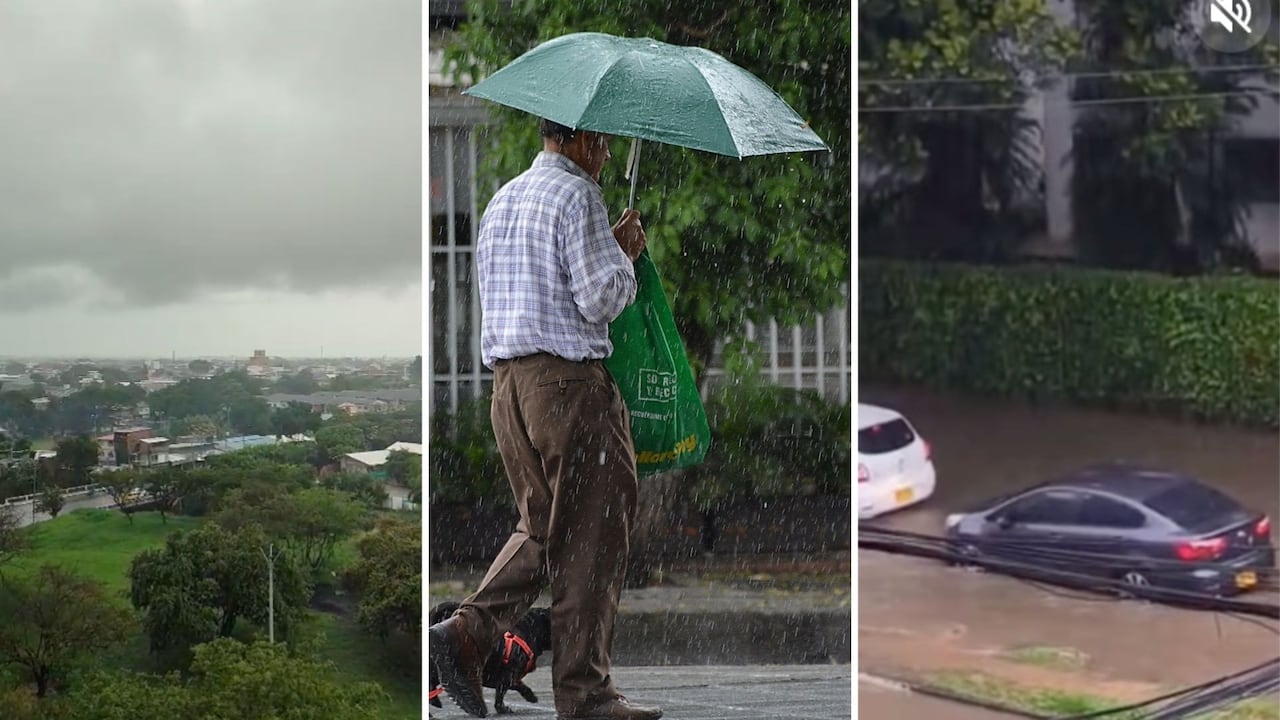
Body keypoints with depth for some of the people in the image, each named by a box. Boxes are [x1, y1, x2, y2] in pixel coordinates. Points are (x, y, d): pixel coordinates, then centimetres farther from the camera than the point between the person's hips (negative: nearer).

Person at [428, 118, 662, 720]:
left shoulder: (500, 201, 19)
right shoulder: (576, 195, -8)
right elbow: (599, 299, -15)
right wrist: (625, 252, 3)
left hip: (508, 383, 8)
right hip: (569, 382, -8)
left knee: (541, 525, 17)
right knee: (589, 536, -1)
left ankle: (467, 631, 0)